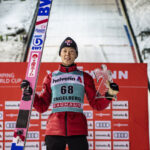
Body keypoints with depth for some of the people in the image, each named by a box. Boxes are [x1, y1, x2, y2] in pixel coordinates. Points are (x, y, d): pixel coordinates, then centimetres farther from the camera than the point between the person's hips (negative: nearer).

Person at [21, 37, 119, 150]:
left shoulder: (84, 77, 14)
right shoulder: (50, 78, 16)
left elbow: (97, 105, 10)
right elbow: (42, 107, 14)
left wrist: (109, 95, -7)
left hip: (78, 131, -1)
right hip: (54, 130, 1)